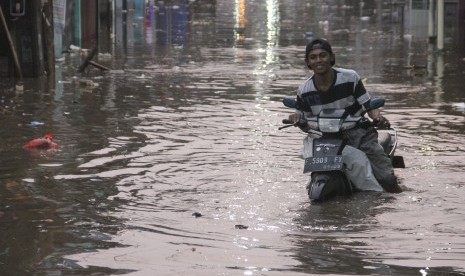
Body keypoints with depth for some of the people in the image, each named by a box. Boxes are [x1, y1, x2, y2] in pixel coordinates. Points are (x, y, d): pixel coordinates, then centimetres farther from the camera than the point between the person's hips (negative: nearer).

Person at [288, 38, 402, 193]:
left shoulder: (350, 78, -8)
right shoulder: (304, 91, -2)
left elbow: (368, 105, -3)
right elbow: (304, 119, 9)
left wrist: (377, 117, -25)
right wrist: (296, 118, -14)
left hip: (360, 135, -2)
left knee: (386, 178, -17)